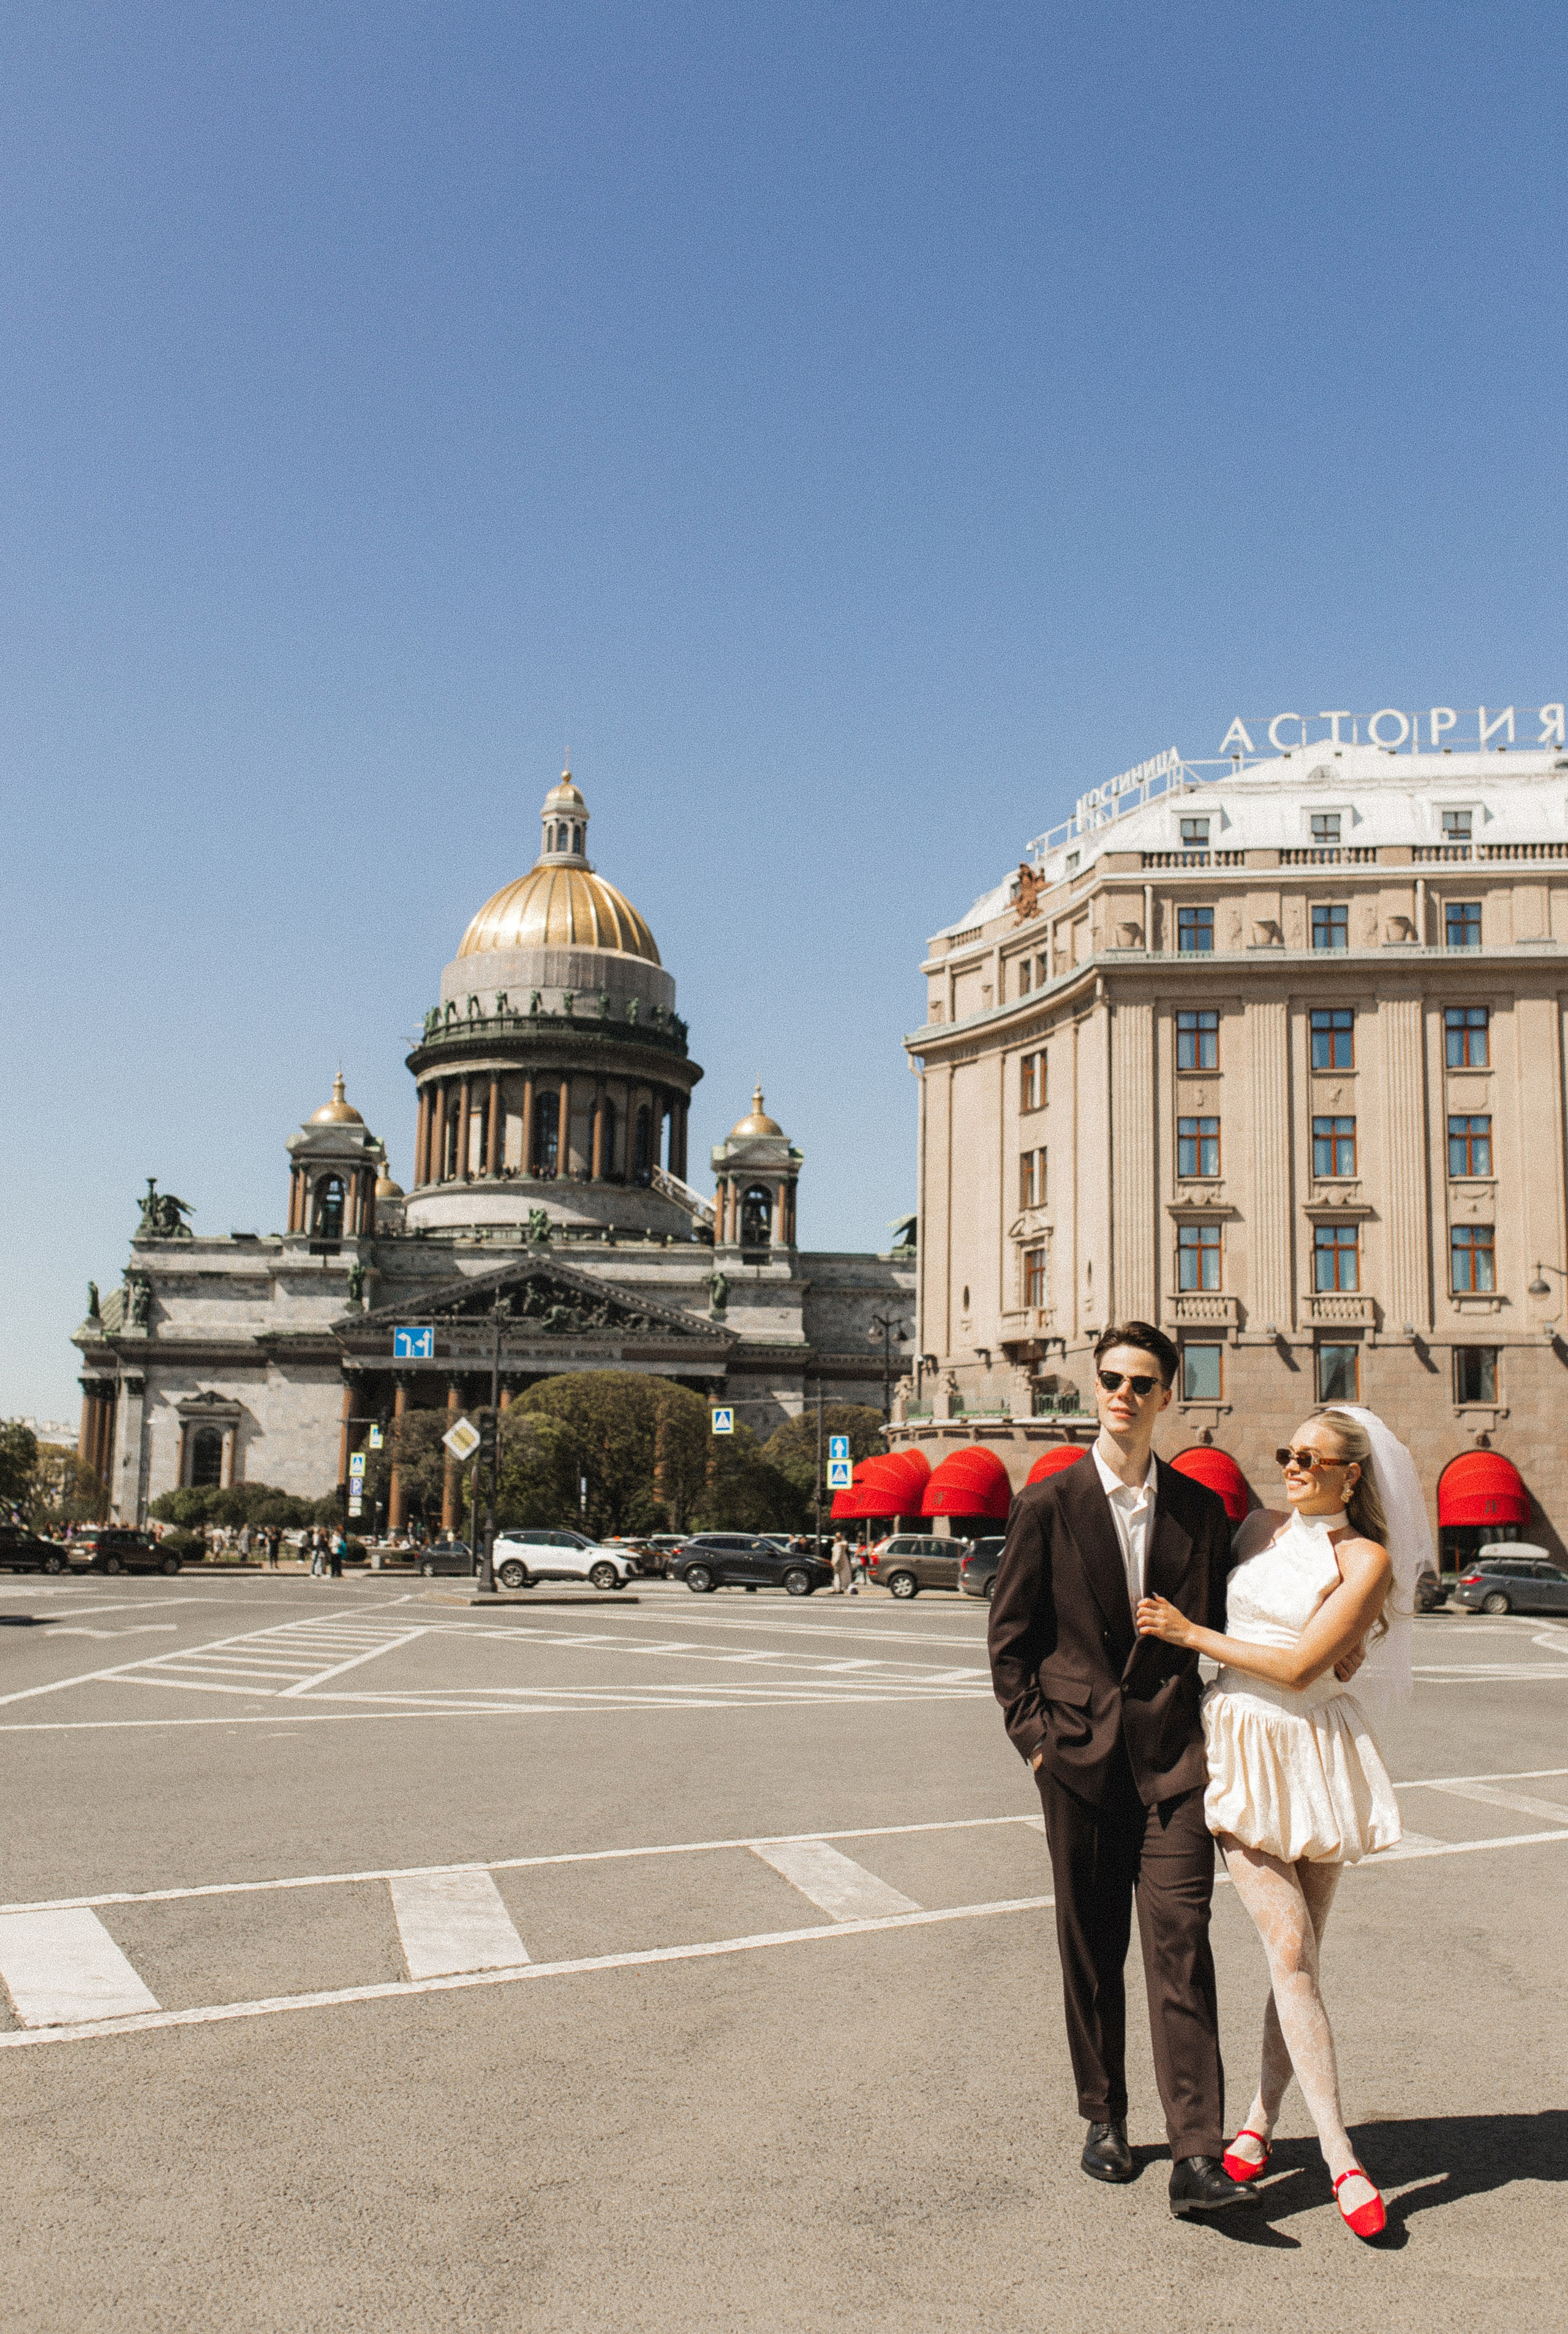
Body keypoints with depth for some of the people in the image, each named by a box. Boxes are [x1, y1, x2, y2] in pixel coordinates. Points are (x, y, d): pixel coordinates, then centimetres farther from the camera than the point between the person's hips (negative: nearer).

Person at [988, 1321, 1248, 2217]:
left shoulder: (1201, 1508, 8)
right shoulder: (1047, 1505, 2)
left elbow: (1221, 1630, 15)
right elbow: (1011, 1637, 4)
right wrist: (1035, 1736, -4)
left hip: (1174, 1755, 1)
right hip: (1079, 1753, 0)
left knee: (1181, 1943, -7)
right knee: (1091, 1948, 9)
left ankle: (1196, 2158, -6)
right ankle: (1105, 2119, 26)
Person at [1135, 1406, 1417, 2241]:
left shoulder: (1366, 1559, -6)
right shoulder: (1260, 1527, 8)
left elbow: (1300, 1669, -12)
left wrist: (1190, 1635, -8)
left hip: (1315, 1754, -1)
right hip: (1241, 1744, 2)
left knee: (1297, 1953, 5)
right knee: (1290, 1950, -6)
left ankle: (1261, 2119, 23)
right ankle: (1340, 2157, -3)